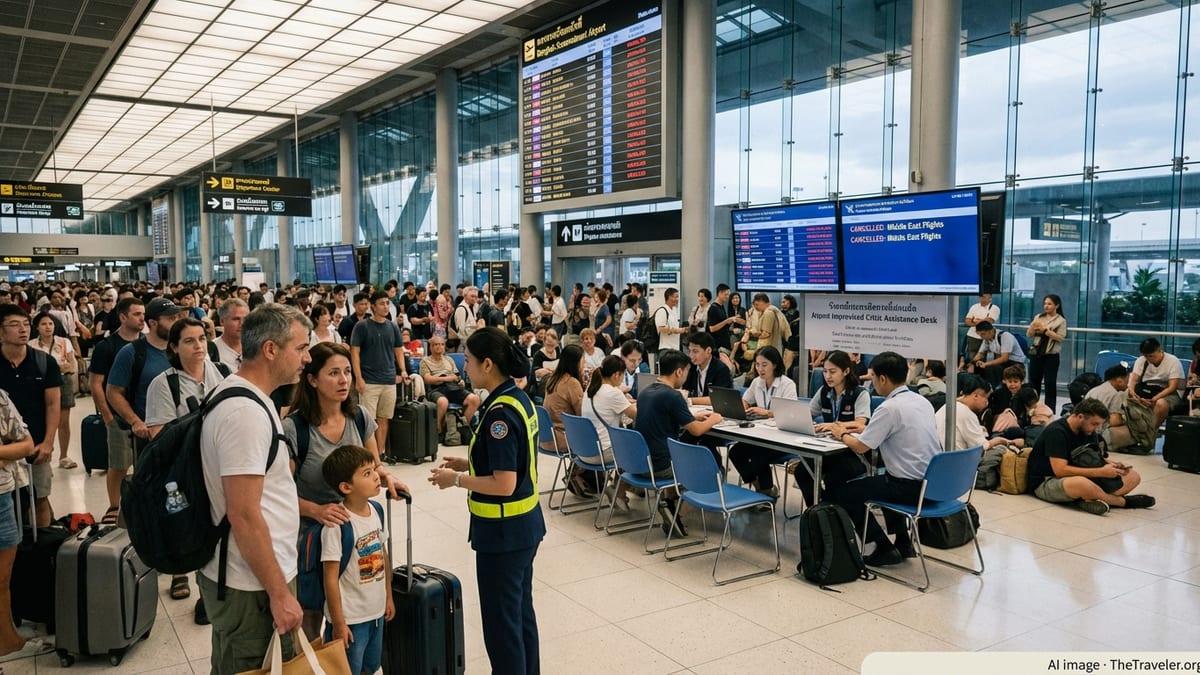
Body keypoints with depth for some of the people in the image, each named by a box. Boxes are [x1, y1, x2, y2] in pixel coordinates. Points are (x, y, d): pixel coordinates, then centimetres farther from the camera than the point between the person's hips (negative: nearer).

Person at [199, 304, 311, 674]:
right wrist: (279, 593, -20)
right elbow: (244, 516, -25)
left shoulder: (240, 395, 8)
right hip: (253, 586, -10)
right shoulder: (246, 411, -23)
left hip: (239, 577, 10)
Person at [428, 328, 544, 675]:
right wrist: (468, 464, 10)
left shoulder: (500, 413, -24)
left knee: (501, 621, 5)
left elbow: (503, 485, -25)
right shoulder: (519, 399, 4)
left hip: (503, 531, -10)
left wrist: (456, 480, -13)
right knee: (521, 611, 21)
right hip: (524, 524, 10)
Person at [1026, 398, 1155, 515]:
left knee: (1133, 476, -2)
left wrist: (1112, 465, -8)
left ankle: (1089, 499, -24)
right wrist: (1101, 472, -25)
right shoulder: (1056, 432, -20)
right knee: (1080, 483, -43)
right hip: (1046, 482, -9)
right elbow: (1060, 470, -26)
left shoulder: (1088, 430, 5)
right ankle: (1124, 501, -14)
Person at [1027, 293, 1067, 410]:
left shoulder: (1061, 321, -3)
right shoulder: (1038, 317, 9)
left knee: (1050, 383, -3)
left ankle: (1049, 411, 3)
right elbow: (1029, 335, 8)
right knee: (1034, 381, 12)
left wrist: (1045, 329, -17)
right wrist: (1033, 327, -12)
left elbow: (1060, 338, -14)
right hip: (1036, 354, 4)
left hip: (1051, 356, -4)